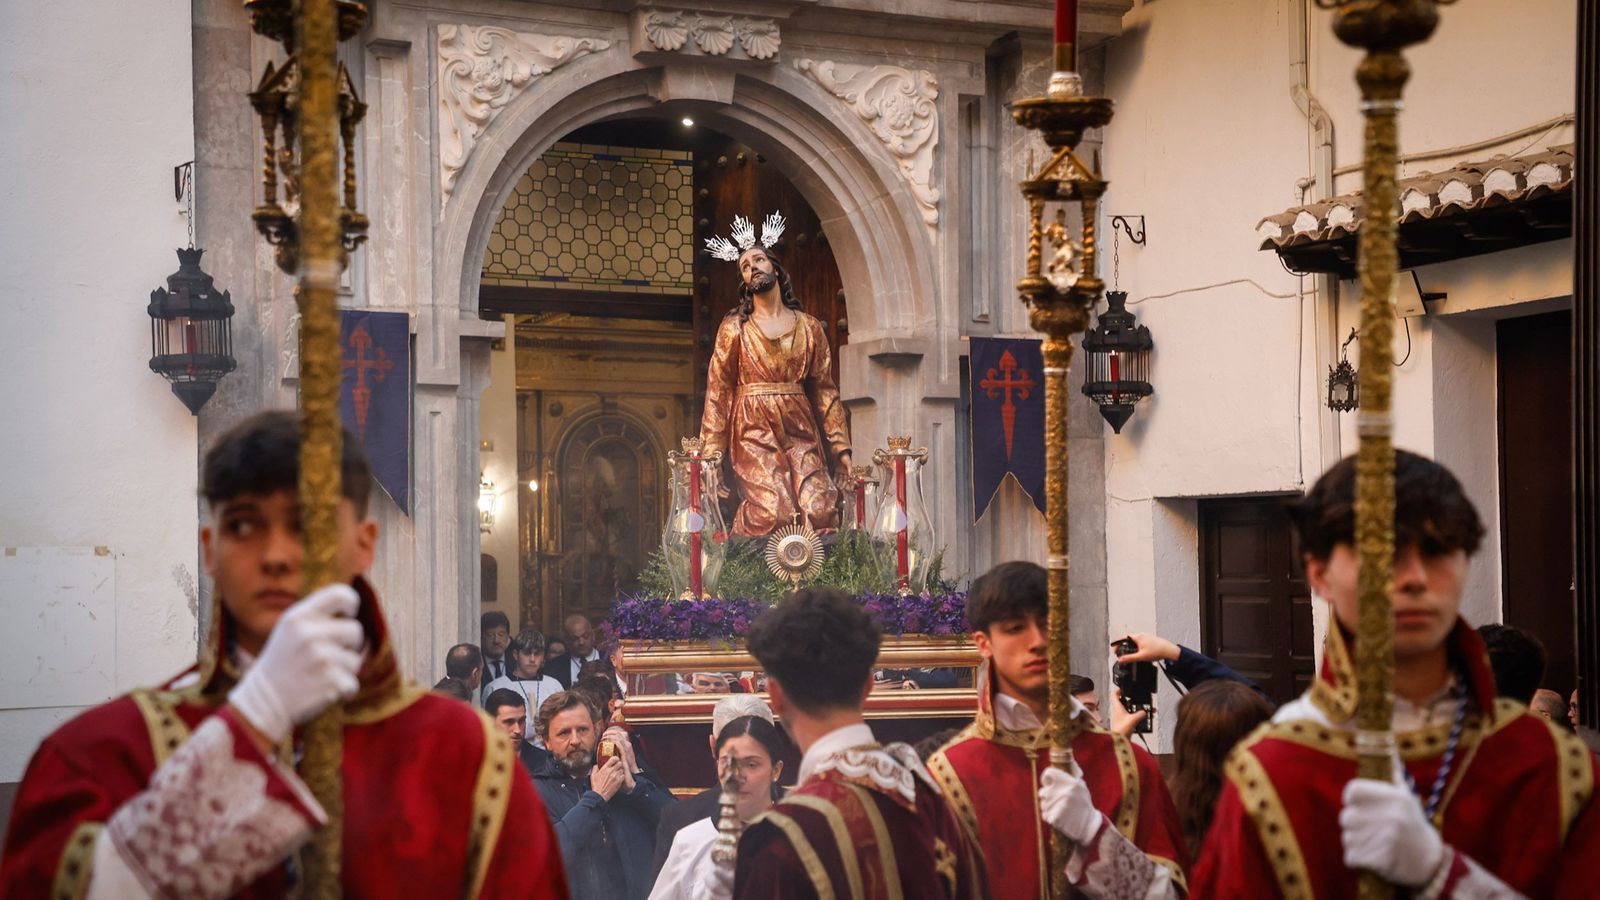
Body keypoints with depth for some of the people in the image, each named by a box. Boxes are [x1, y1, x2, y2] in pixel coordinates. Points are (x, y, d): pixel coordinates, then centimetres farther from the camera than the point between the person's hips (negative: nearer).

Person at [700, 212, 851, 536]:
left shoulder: (810, 327, 13)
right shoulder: (734, 327, 7)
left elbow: (825, 389, 12)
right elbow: (718, 391, 3)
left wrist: (841, 447, 6)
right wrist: (711, 451, -5)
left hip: (801, 431, 2)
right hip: (754, 431, -2)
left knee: (820, 510, -17)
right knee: (771, 510, -21)